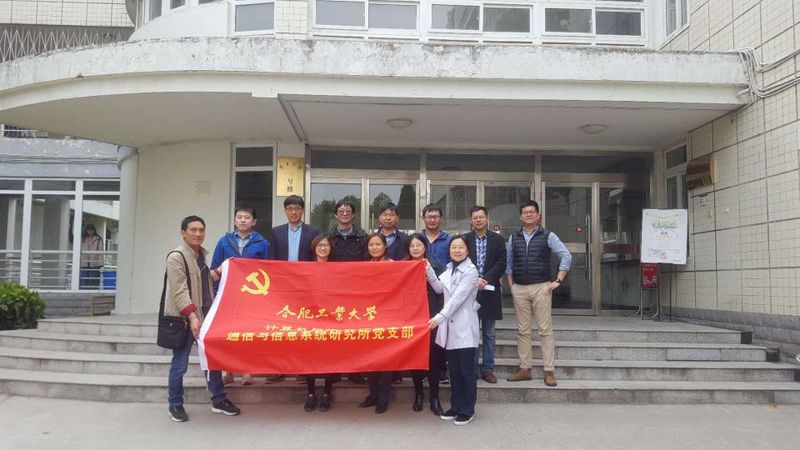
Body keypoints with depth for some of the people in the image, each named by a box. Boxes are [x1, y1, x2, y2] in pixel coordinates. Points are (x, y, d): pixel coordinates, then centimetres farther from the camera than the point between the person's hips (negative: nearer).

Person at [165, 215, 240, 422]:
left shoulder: (202, 254, 12)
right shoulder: (176, 257, -12)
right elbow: (180, 291, -19)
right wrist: (192, 316, -26)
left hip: (205, 315, 8)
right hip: (184, 318, -7)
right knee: (180, 364, 3)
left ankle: (219, 400, 23)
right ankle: (175, 405, 19)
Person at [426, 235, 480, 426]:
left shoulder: (471, 271, -10)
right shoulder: (449, 269, 13)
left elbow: (458, 297, -18)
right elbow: (439, 288, 7)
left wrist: (440, 317, -24)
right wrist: (429, 272, -4)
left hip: (465, 328, -6)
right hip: (450, 326, 6)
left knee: (467, 370, 1)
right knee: (453, 370, 12)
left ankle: (467, 410, 11)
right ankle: (456, 406, 23)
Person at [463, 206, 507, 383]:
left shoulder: (497, 239, 6)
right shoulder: (464, 239, 5)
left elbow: (501, 264, -1)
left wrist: (486, 279, -13)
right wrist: (474, 280, -13)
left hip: (490, 291, 1)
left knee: (489, 333, 7)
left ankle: (487, 368, 15)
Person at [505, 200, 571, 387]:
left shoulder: (548, 236, 0)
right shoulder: (514, 237, 10)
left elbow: (566, 257, -3)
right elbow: (508, 263, 16)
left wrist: (558, 281, -8)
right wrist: (511, 284, 8)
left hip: (541, 288, -3)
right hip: (519, 289, 3)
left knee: (545, 331, -2)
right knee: (523, 331, 7)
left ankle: (549, 371, 3)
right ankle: (525, 369, 15)